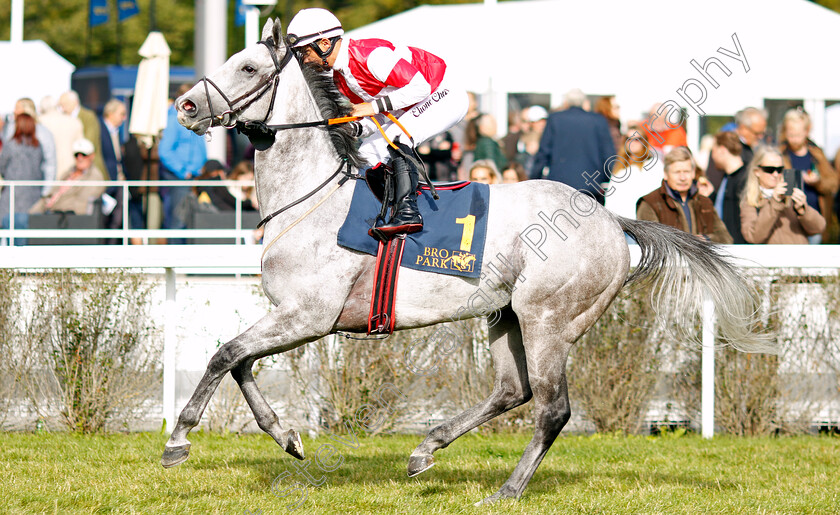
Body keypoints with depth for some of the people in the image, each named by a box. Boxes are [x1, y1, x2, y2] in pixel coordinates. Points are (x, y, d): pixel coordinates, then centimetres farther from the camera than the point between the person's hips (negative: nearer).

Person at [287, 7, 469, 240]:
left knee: (397, 137, -30)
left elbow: (420, 86, -29)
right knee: (369, 153, 4)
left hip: (445, 96, -10)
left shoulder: (370, 55, -27)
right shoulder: (340, 78, 3)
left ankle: (408, 212, -32)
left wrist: (376, 106, -27)